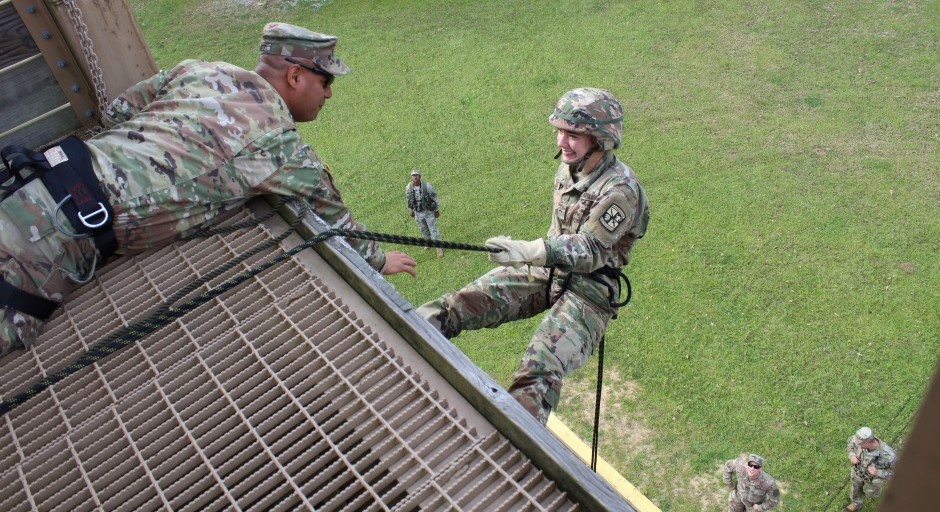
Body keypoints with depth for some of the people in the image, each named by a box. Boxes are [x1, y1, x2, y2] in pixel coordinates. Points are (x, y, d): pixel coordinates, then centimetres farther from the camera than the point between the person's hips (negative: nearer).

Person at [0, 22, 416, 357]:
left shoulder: (198, 70, 12)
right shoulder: (281, 145, -6)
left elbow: (115, 113, 18)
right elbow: (333, 218, 7)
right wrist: (378, 259, 25)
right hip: (68, 223, -8)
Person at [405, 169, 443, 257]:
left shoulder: (427, 186, -24)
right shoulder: (408, 187, -13)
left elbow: (435, 198, -12)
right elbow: (408, 199, 4)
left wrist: (437, 210, -7)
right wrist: (411, 211, 12)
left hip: (429, 211, -4)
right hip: (418, 213, 4)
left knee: (433, 230, -1)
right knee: (423, 229, 22)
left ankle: (439, 249, 11)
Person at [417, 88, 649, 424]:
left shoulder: (620, 190, -19)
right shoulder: (569, 167, 5)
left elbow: (589, 250, -23)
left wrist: (527, 251, -35)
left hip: (588, 289, -7)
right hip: (547, 270, 7)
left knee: (539, 371, -28)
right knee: (464, 302, -12)